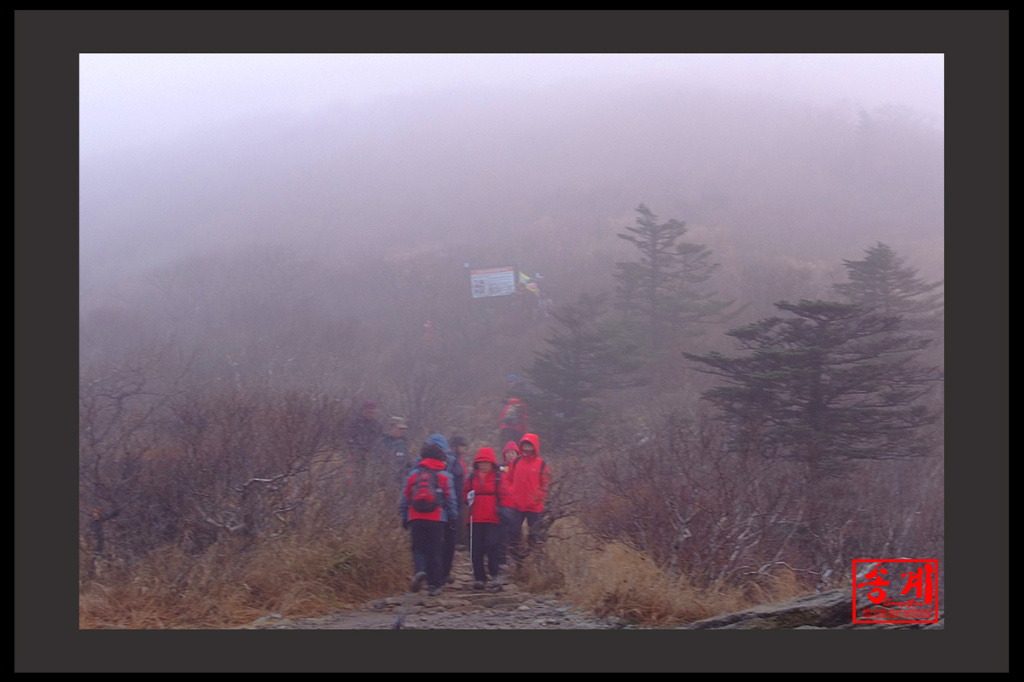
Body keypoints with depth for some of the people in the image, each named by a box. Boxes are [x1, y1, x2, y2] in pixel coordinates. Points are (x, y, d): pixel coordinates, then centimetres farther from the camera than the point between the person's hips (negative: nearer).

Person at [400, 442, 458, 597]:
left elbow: (404, 499, 10)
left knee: (418, 548, 10)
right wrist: (452, 519, 10)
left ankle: (419, 570, -19)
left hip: (415, 519, 1)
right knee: (435, 551, 5)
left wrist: (404, 519, 17)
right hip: (437, 519, -1)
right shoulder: (445, 477, 3)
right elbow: (451, 501, 2)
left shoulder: (413, 475, 8)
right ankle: (433, 584, 3)